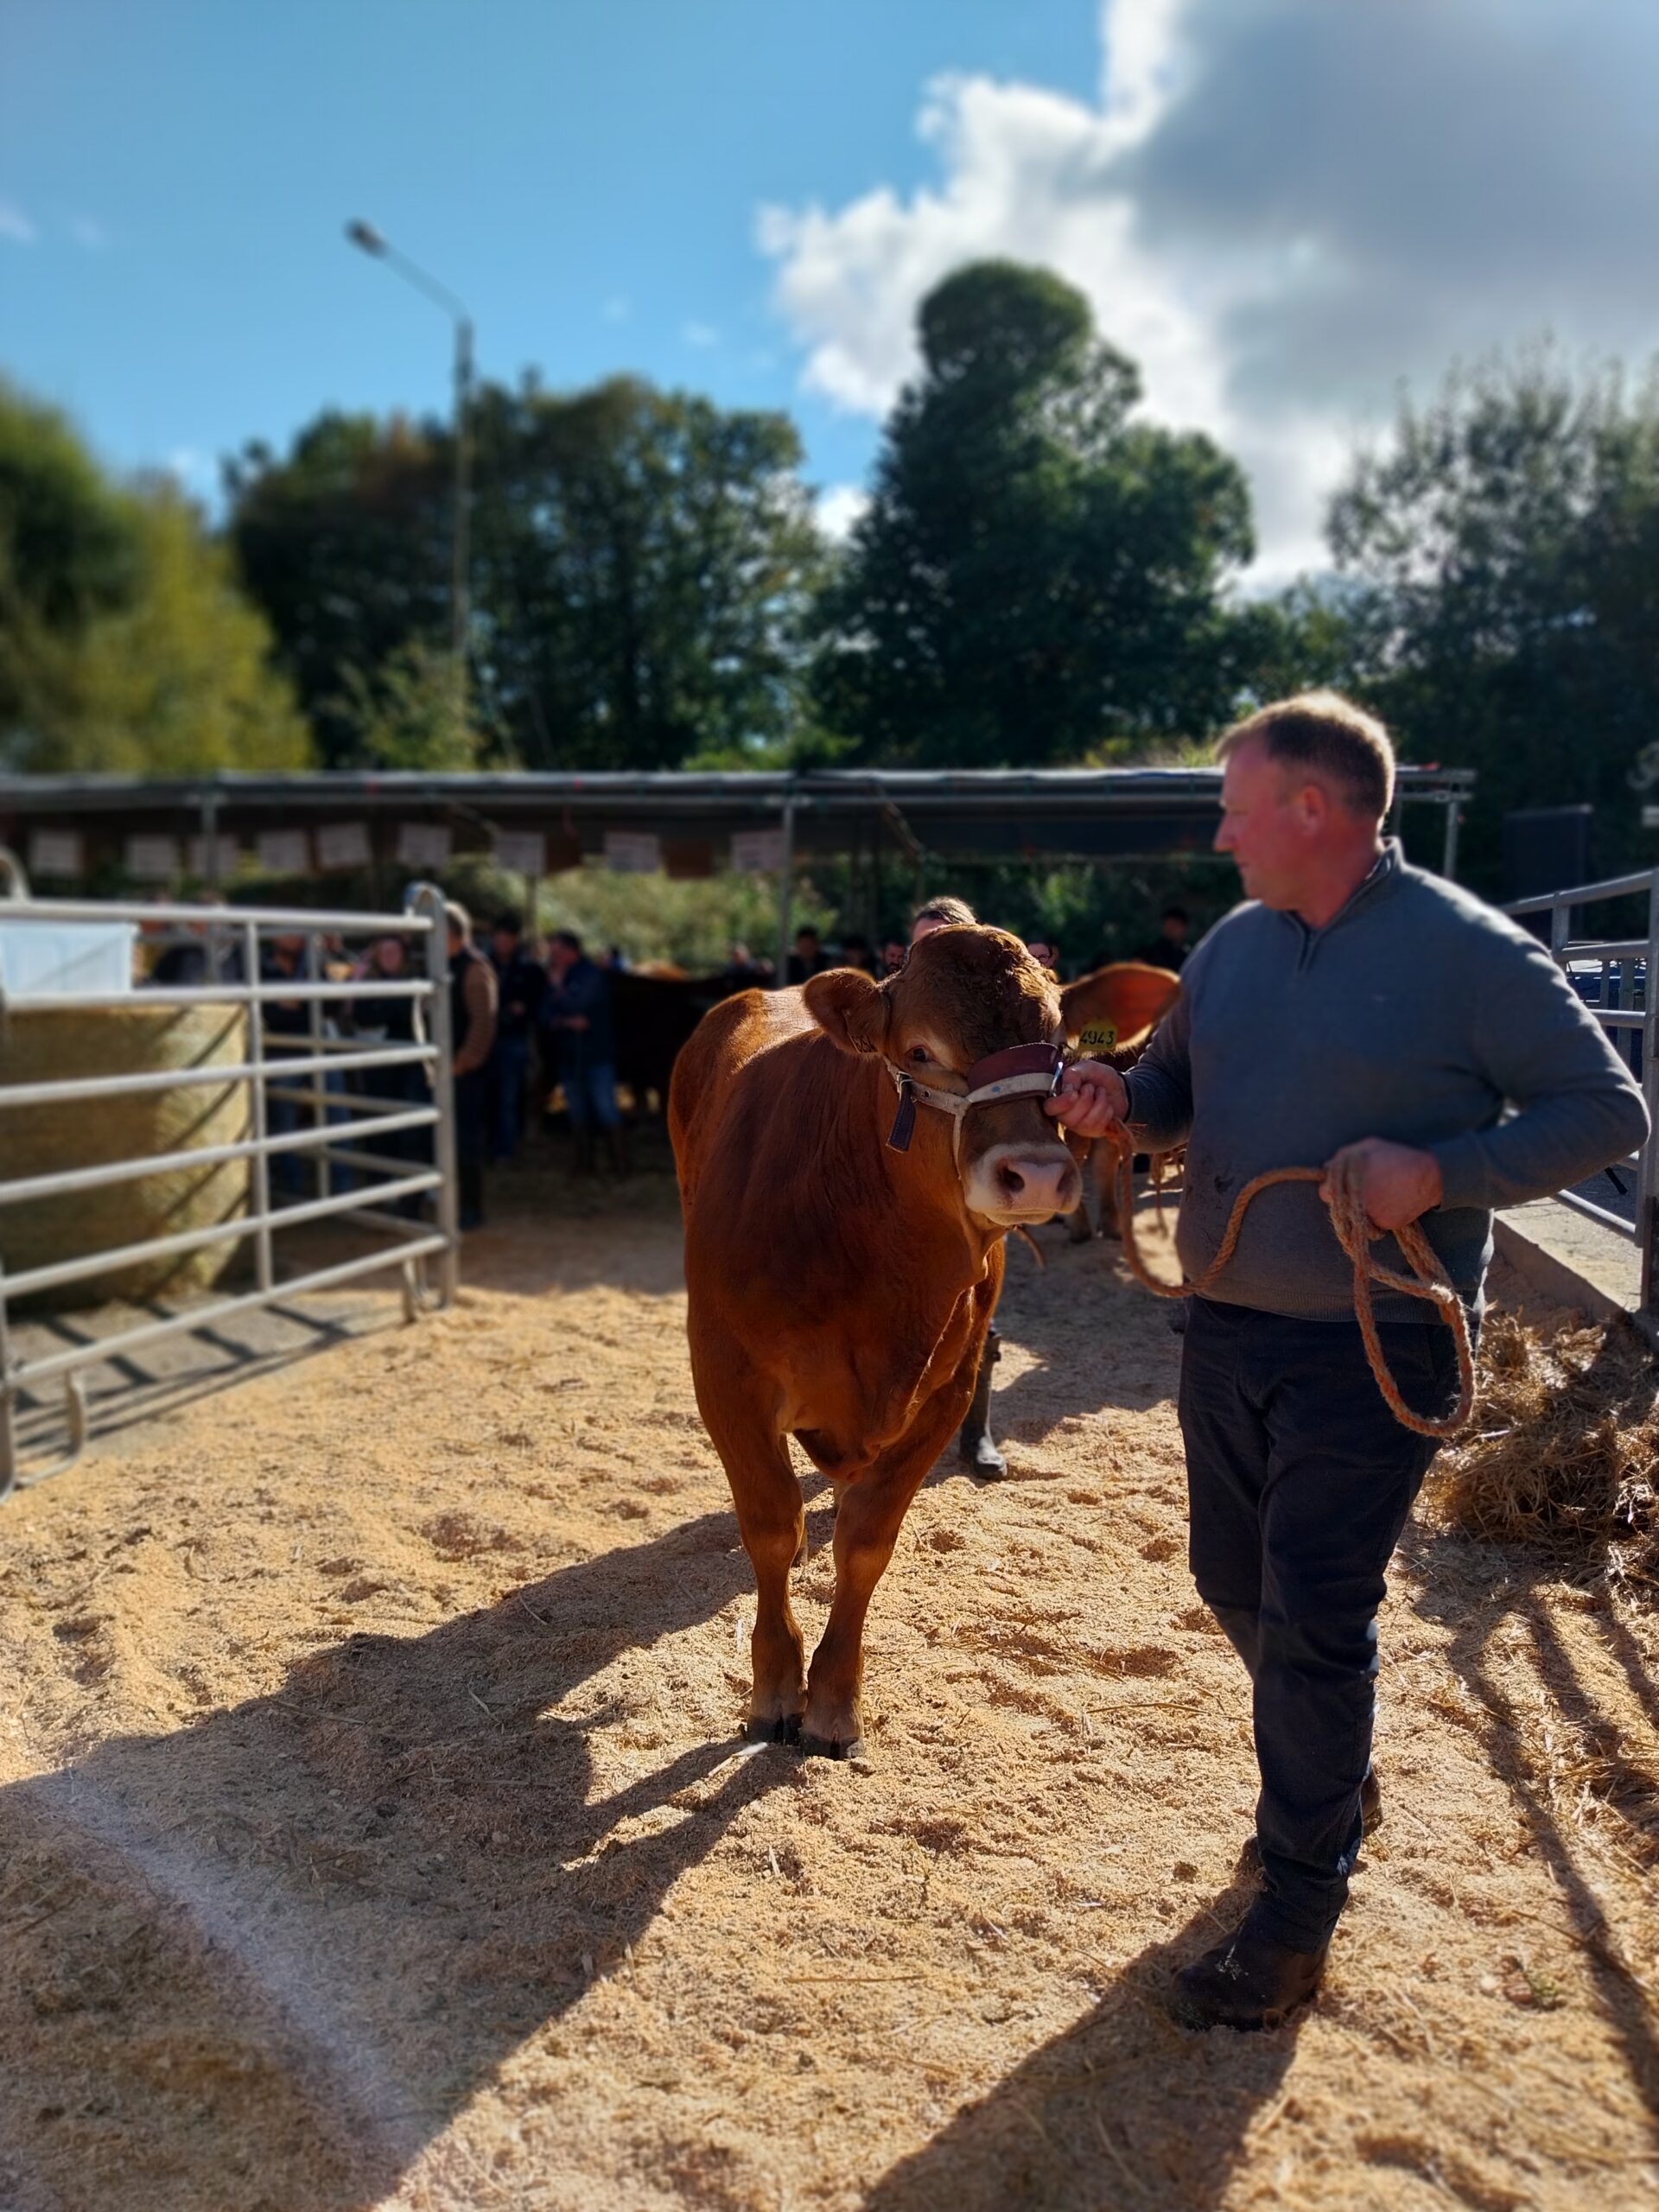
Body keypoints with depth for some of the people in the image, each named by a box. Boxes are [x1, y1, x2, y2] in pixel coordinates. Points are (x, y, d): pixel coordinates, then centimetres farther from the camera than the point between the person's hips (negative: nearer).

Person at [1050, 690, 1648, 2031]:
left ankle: (1300, 1913, 16)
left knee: (1316, 1617, -2)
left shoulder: (1470, 952, -12)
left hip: (1376, 1347, -7)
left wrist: (1441, 1173, -24)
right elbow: (1180, 1089, 17)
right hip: (1228, 1327, 7)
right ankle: (1338, 1780, 44)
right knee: (1239, 1586, 17)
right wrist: (1121, 1100, -6)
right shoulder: (1234, 944, 7)